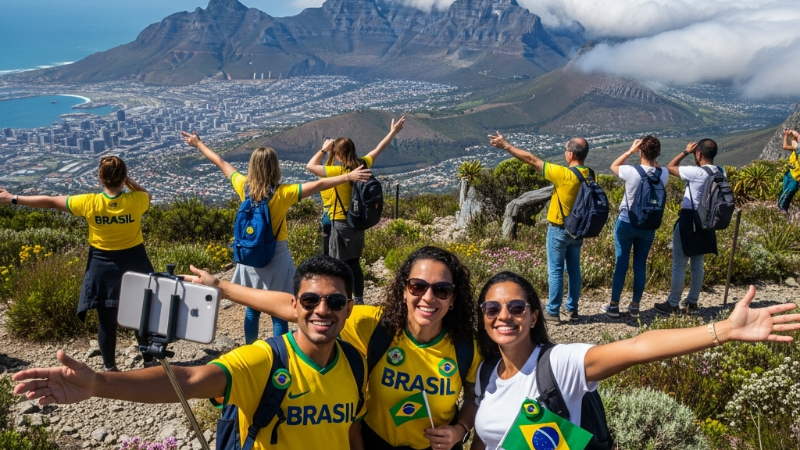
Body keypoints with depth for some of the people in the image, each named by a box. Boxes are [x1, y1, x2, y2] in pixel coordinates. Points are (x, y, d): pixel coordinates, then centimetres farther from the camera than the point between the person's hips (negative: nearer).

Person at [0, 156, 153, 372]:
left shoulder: (89, 203, -16)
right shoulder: (136, 201, -16)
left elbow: (50, 201, -5)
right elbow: (146, 194, 11)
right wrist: (127, 181, -6)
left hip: (103, 266, 0)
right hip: (134, 263, 0)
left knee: (107, 320, 12)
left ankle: (110, 368, 25)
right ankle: (150, 362, 27)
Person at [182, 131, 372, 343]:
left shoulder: (243, 186, -7)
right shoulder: (282, 193, -18)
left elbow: (221, 163, 7)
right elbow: (318, 185, -24)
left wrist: (199, 144, 19)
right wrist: (348, 176, -25)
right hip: (276, 257, -5)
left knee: (252, 308, 17)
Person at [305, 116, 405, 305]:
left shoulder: (338, 172, -21)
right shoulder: (363, 165, -3)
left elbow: (310, 166, -13)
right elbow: (378, 149, 13)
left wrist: (324, 149, -2)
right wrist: (394, 131, 25)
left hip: (341, 223, -7)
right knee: (354, 263, 18)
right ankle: (358, 300, 26)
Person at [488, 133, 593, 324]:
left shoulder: (564, 174, -24)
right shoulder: (590, 175, -5)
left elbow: (531, 159, -20)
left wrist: (506, 145, -14)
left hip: (559, 230, -6)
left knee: (555, 271, 3)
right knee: (574, 270, 14)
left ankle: (553, 312, 10)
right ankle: (572, 309, 23)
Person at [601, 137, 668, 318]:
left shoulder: (631, 172, -19)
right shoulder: (663, 175, -8)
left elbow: (613, 166, 2)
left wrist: (630, 151, -1)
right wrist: (653, 159, 6)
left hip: (626, 223, -3)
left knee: (621, 264, 5)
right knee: (640, 265, 11)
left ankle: (614, 305, 13)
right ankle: (635, 305, 19)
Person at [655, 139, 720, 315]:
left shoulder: (696, 172, -20)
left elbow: (670, 168, -8)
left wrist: (685, 151, -1)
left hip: (689, 220, -7)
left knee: (679, 265, 1)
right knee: (697, 264, 15)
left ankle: (673, 305, 8)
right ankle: (692, 302, 23)